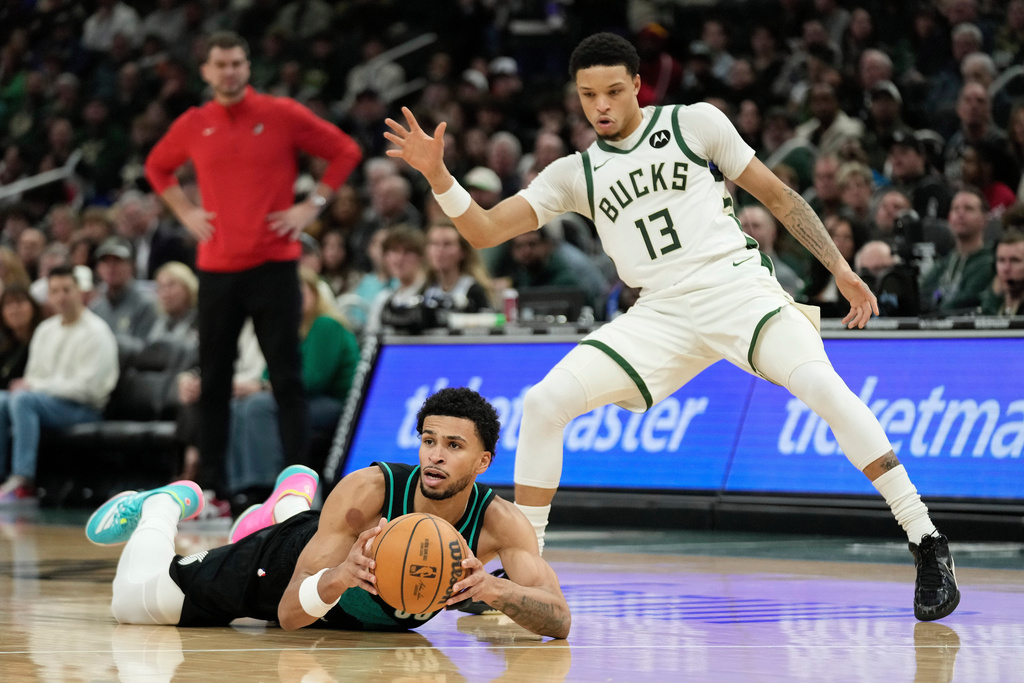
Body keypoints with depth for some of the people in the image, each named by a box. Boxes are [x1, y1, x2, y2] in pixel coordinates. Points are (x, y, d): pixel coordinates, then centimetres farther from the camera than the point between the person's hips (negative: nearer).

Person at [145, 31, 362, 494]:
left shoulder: (282, 115, -1)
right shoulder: (193, 125, 7)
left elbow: (345, 152, 5)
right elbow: (157, 166, 25)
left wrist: (314, 205, -2)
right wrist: (184, 211, 11)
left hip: (273, 263, -3)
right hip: (216, 267, 3)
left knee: (286, 375, -4)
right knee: (213, 378, 6)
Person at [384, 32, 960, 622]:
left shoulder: (695, 123, 6)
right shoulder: (575, 175, 14)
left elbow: (777, 195, 10)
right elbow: (484, 231, 8)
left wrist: (842, 269, 4)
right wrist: (437, 174, -9)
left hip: (735, 285, -4)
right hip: (661, 315, 4)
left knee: (820, 382, -29)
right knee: (544, 402, -10)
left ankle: (928, 548, -25)